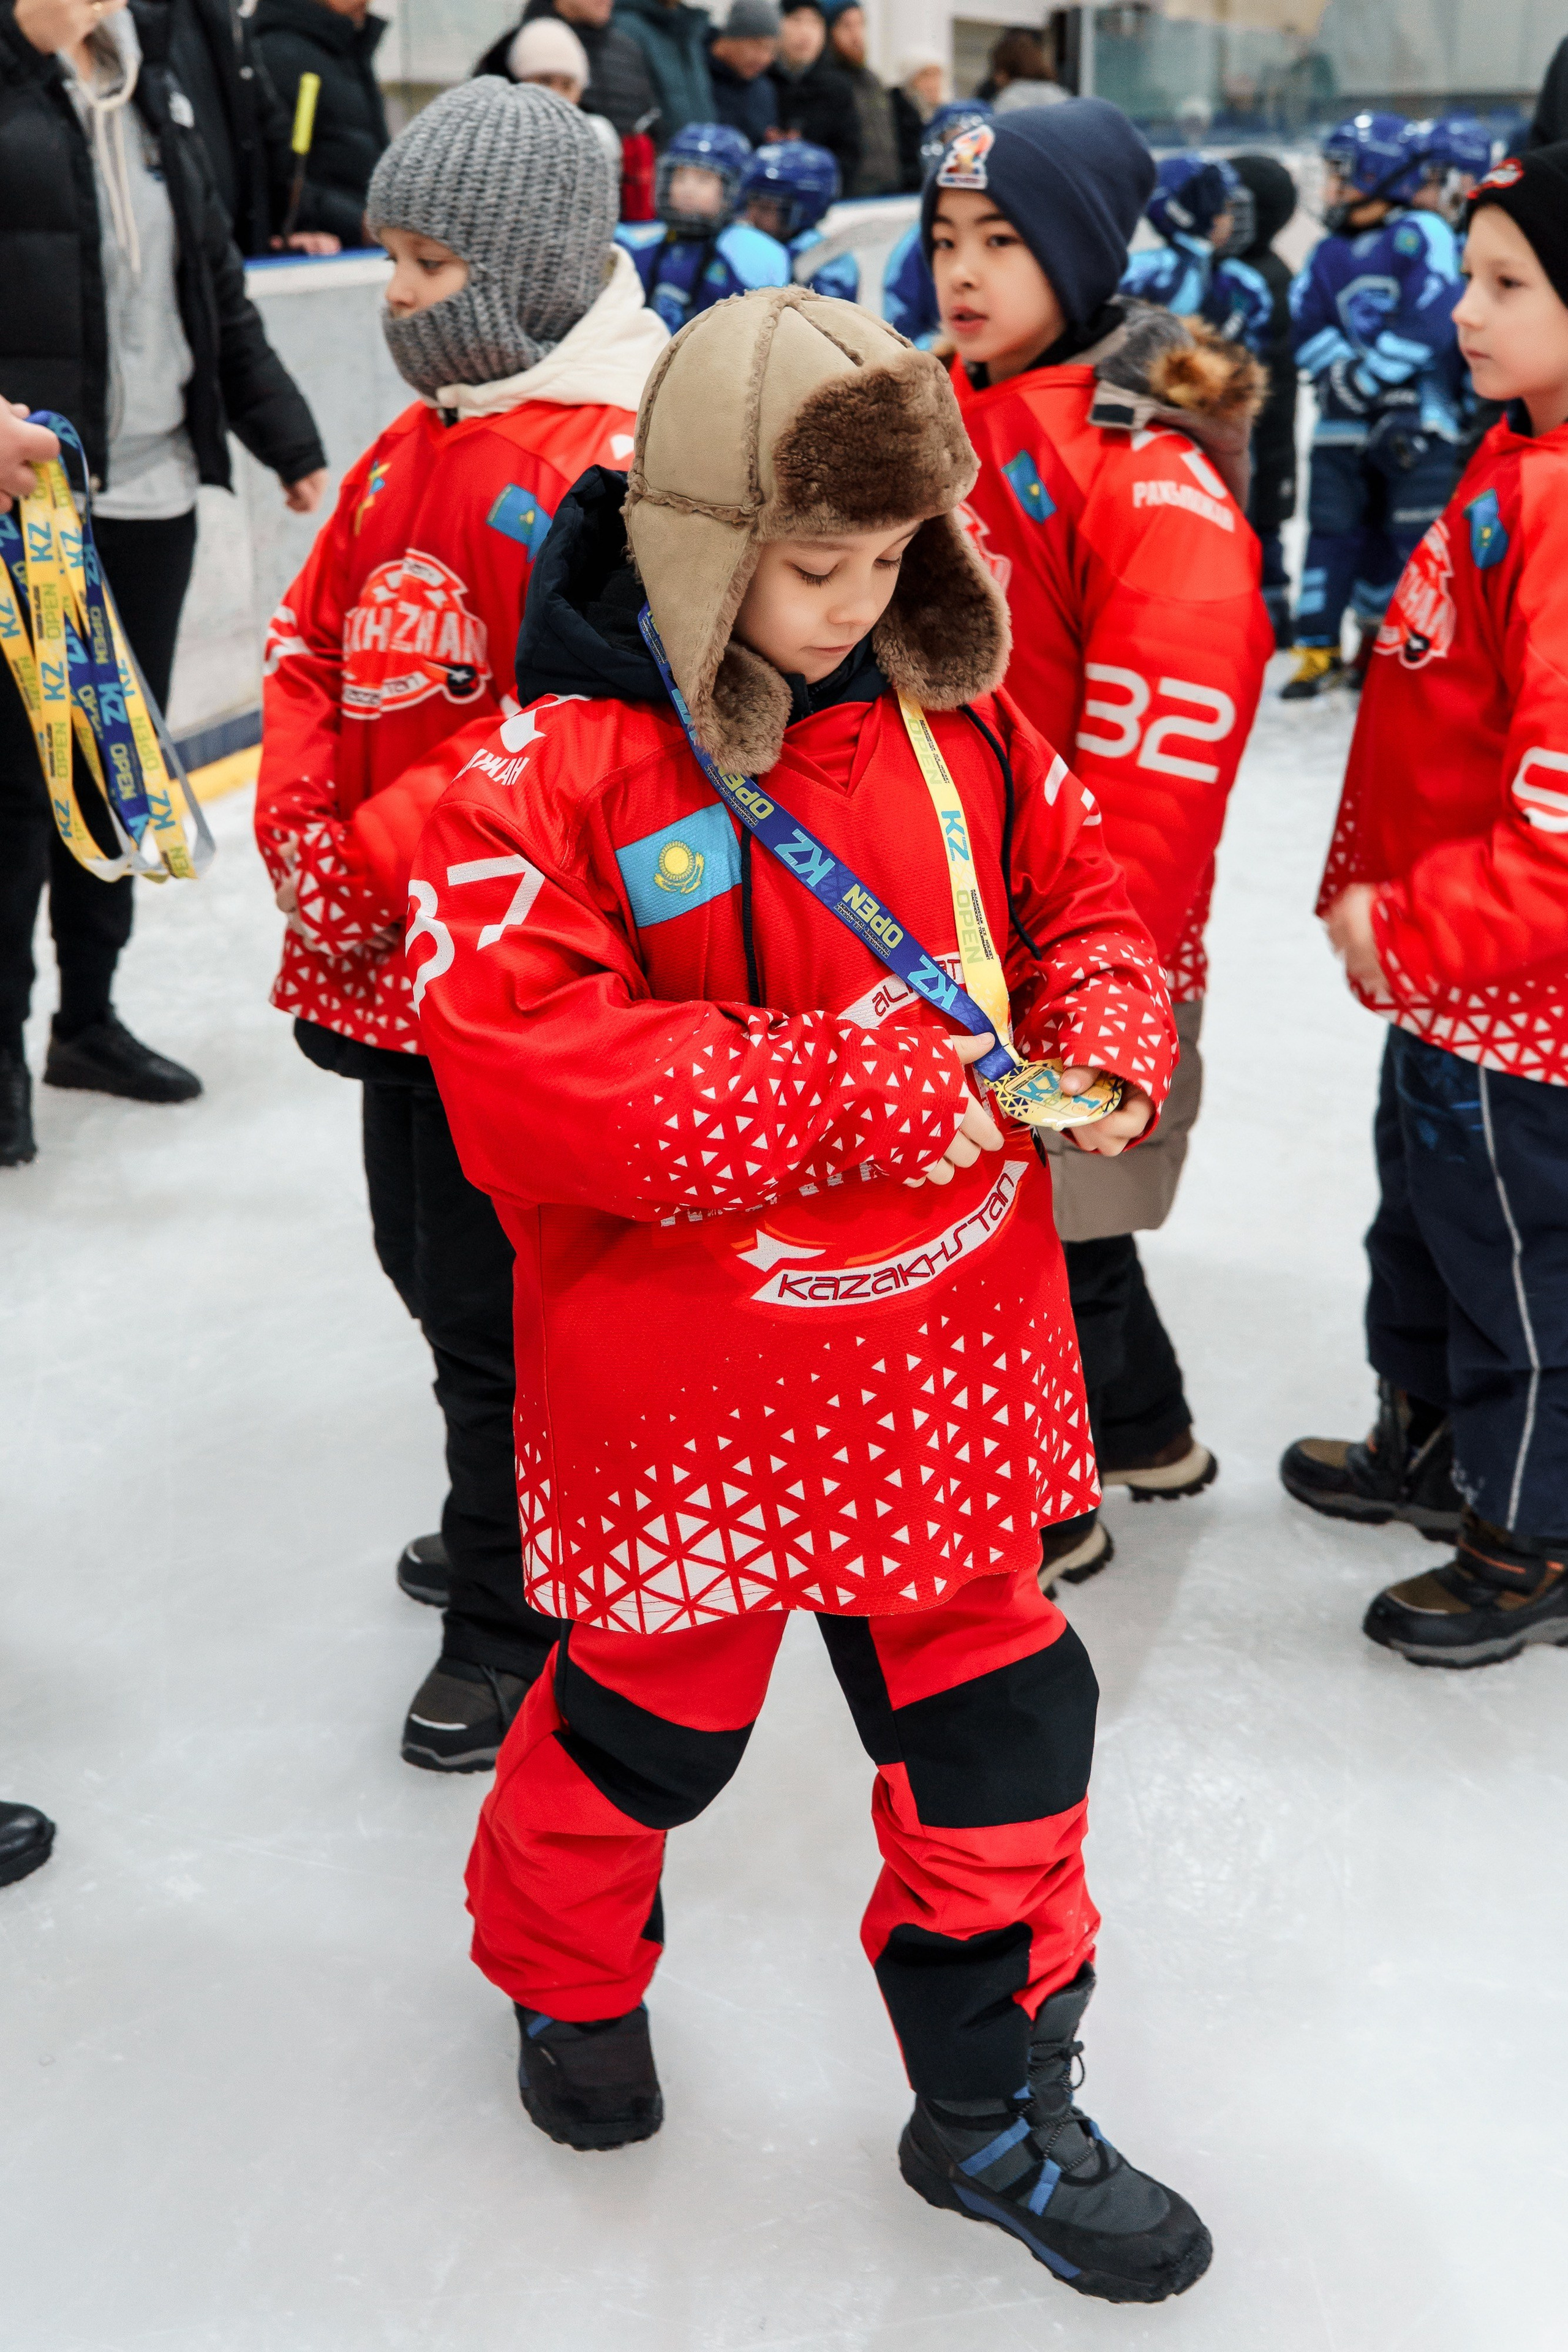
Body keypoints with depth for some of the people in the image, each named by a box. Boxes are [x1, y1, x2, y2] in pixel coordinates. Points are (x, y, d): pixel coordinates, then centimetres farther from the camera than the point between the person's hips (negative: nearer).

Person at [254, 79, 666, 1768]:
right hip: (389, 952, 9)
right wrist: (304, 830, -3)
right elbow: (314, 645, 13)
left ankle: (513, 1628, 19)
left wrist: (381, 866, -19)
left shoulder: (608, 462, -17)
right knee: (425, 1254, 22)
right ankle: (504, 1533, 43)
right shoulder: (412, 447, 11)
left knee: (489, 1298, 1)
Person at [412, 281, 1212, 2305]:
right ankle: (565, 1978, 49)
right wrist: (845, 1083, -26)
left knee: (997, 1719, 13)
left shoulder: (952, 716, 0)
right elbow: (521, 1076, -25)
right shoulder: (563, 769, -17)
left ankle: (996, 2103, 34)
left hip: (949, 1360, 5)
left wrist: (1106, 1040, -9)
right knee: (653, 1713, 16)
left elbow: (1081, 901, 13)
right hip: (689, 1391, -4)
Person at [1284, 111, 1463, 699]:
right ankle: (1320, 651, 11)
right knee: (1334, 529, 5)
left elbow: (1427, 325, -14)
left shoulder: (1421, 236, -5)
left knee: (1411, 534, -5)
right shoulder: (1330, 253, 14)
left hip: (1415, 421, -5)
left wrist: (1369, 379, -15)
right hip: (1344, 423, 5)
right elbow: (1305, 325, 7)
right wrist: (1338, 371, -11)